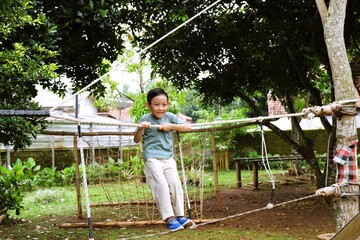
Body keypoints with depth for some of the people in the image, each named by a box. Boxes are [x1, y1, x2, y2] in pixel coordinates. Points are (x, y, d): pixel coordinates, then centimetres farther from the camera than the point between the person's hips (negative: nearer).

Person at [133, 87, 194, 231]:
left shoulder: (170, 117, 5)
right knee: (162, 185, -16)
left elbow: (187, 127, 3)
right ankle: (169, 218, -8)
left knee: (175, 183, -8)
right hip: (152, 158, -3)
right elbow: (136, 140, 0)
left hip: (168, 157, 4)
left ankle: (179, 215, 4)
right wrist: (140, 129, -20)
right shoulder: (145, 119, -3)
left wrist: (171, 126, -9)